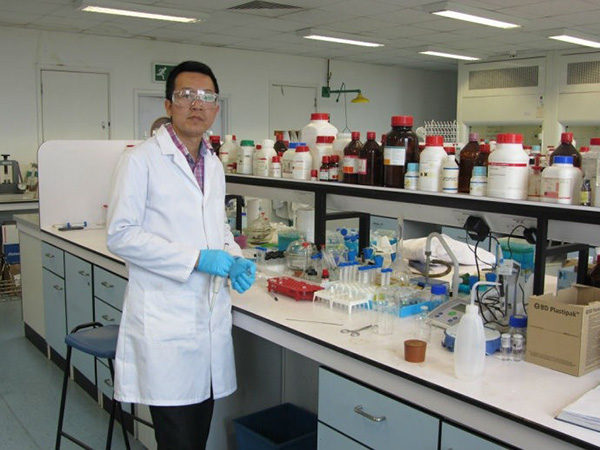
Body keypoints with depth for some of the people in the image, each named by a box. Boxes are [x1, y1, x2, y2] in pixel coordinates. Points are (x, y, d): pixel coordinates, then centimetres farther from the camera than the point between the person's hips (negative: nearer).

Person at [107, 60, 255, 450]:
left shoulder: (214, 164, 13)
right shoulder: (142, 160, -9)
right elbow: (121, 235, -14)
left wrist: (235, 258, 2)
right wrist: (197, 258, -18)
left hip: (211, 312, 7)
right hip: (164, 318, -6)